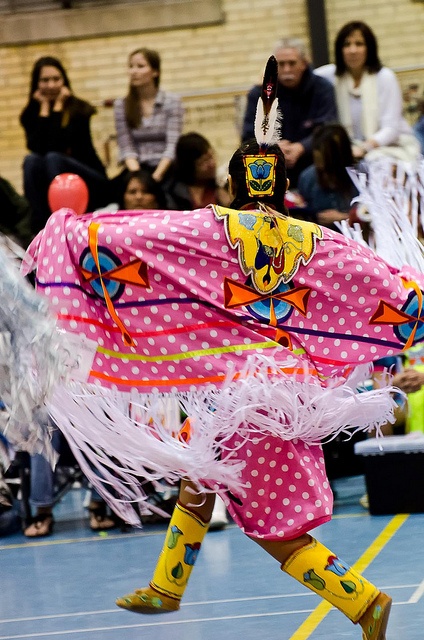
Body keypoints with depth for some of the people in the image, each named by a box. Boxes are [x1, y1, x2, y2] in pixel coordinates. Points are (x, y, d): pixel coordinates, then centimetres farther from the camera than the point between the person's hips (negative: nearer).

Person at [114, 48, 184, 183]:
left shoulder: (172, 102, 2)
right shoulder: (121, 105, 8)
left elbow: (172, 146, -6)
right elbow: (126, 148, 0)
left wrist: (156, 176, -20)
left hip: (164, 168, -2)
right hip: (137, 168, 2)